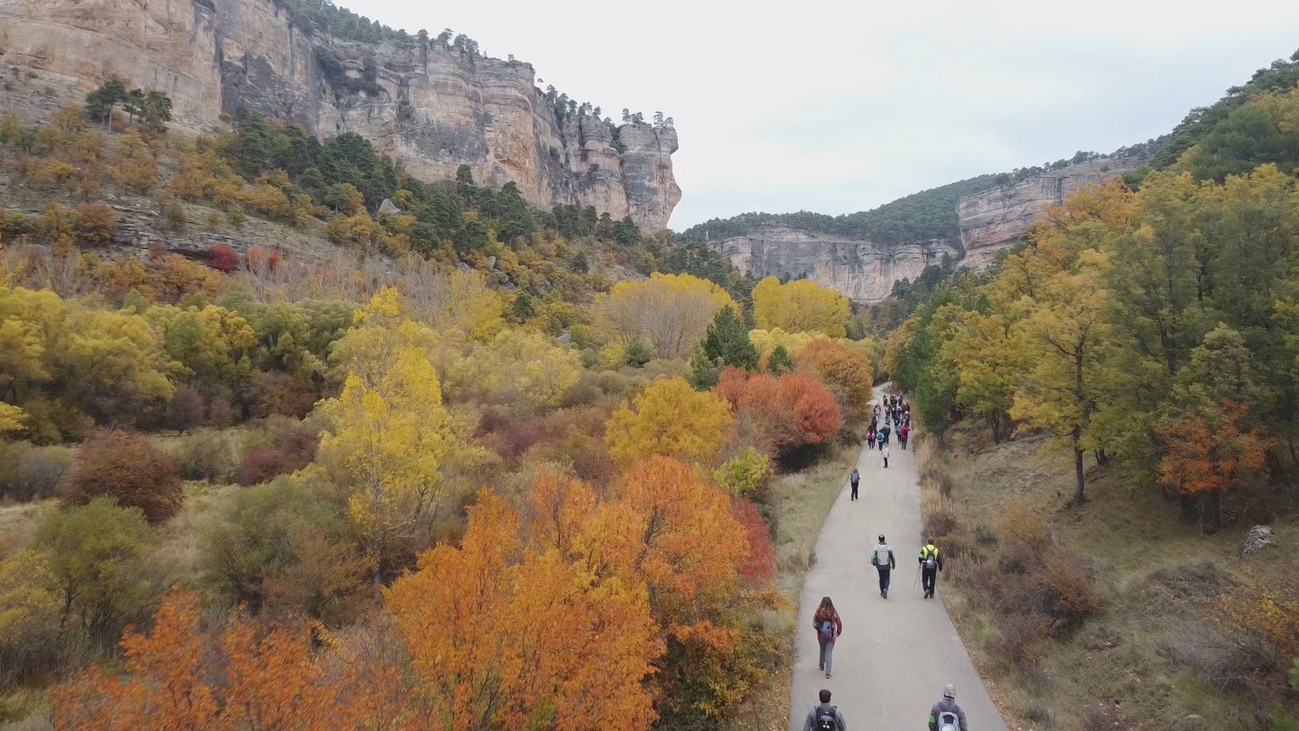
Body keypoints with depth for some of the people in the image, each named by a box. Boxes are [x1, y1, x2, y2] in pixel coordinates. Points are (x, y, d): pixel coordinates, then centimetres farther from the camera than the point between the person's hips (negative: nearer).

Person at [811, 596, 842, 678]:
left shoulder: (818, 612, -13)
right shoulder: (833, 613, -12)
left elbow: (814, 624, -13)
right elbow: (839, 623, -6)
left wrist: (819, 629, 6)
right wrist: (838, 632, 9)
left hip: (821, 635, 1)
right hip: (831, 636, -1)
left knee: (822, 650, 24)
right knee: (829, 652, 6)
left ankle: (822, 665, 44)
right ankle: (828, 671, -2)